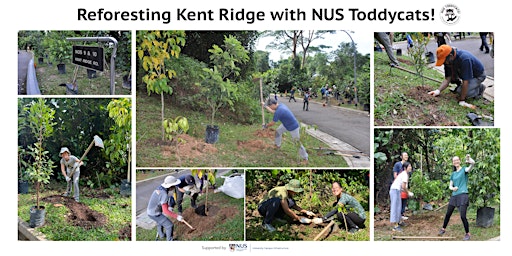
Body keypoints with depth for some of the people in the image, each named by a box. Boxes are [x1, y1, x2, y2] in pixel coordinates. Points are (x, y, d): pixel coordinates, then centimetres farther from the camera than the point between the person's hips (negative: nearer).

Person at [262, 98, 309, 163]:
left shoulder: (278, 111, -32)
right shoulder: (280, 105, -5)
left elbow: (272, 123, -19)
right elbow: (273, 111, 16)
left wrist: (266, 125, 1)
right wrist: (265, 105, 16)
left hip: (293, 127, -10)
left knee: (298, 143, -2)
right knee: (278, 131, 25)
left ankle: (305, 158, 10)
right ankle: (278, 145, 47)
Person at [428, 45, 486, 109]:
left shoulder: (464, 59, -38)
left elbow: (465, 81, -36)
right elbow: (447, 79, -10)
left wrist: (461, 100, -33)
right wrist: (438, 90, -26)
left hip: (478, 75, -7)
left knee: (460, 91, -24)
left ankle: (480, 88, -1)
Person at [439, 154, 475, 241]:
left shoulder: (464, 170, -1)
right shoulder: (453, 174, 16)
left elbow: (473, 163, -22)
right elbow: (450, 186, 15)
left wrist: (469, 158, -14)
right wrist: (452, 188, -3)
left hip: (463, 195, -6)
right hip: (454, 195, 6)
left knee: (463, 216, -11)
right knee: (448, 214, 14)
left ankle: (468, 234, 3)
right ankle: (443, 229, 33)